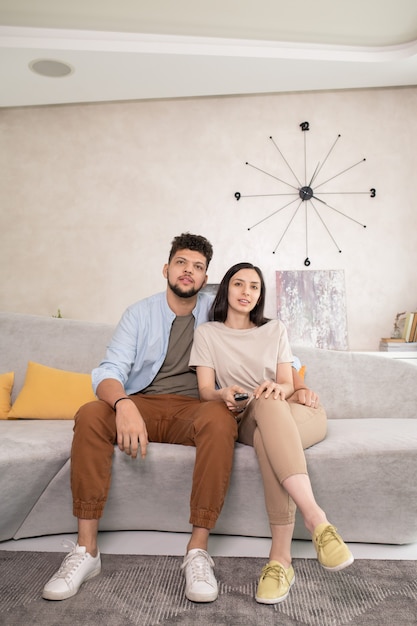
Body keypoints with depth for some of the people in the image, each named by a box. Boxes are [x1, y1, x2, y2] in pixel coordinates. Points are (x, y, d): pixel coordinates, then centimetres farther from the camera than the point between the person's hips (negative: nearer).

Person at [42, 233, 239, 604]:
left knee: (220, 419, -35)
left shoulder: (215, 310, 7)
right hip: (141, 405, 1)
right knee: (90, 415, -29)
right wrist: (124, 404, -31)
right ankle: (86, 550, -21)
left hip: (194, 408, -1)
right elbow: (109, 372, -7)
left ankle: (198, 551, -27)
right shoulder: (140, 314, 6)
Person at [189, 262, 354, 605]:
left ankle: (280, 557, -43)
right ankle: (316, 518, -47)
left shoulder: (276, 329, 18)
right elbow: (205, 389, 3)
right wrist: (224, 394, -22)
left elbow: (288, 382, 10)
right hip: (248, 420, -1)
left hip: (301, 413, 1)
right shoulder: (207, 333, 13)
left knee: (270, 403, -38)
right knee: (265, 406, -39)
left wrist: (280, 389, -17)